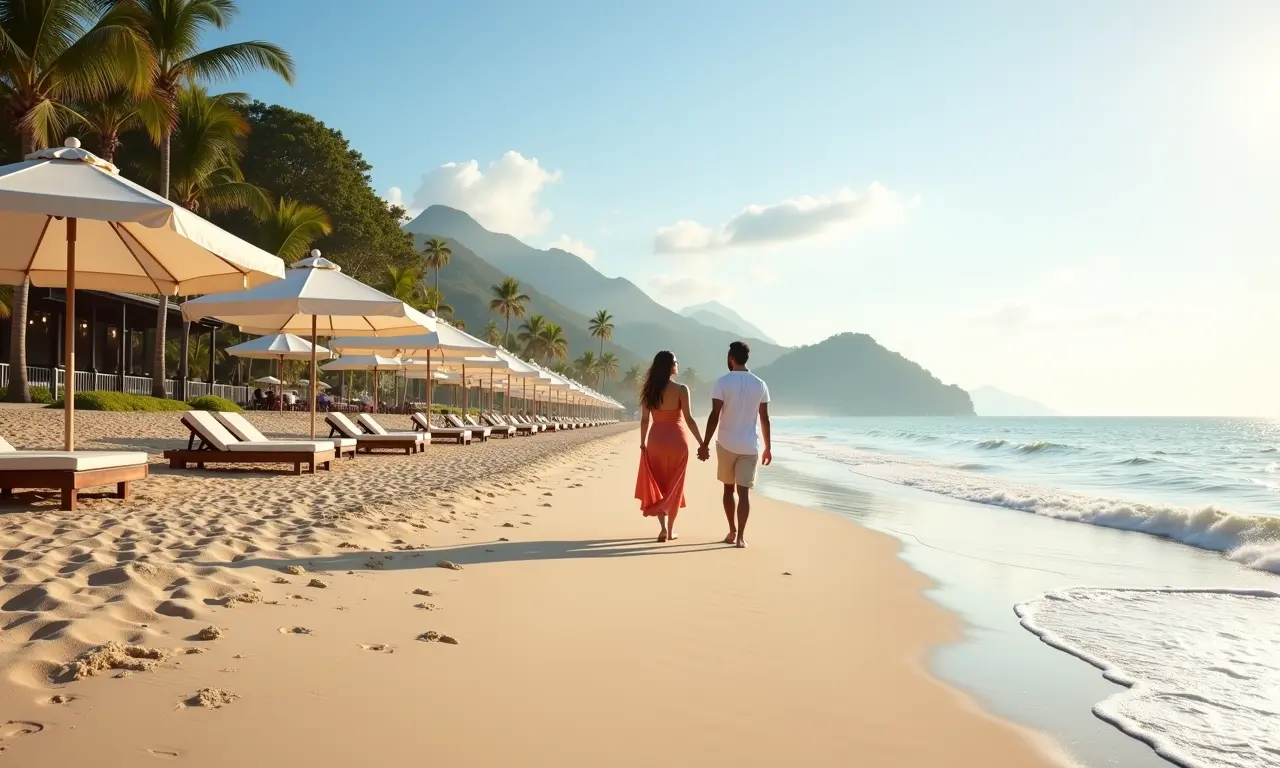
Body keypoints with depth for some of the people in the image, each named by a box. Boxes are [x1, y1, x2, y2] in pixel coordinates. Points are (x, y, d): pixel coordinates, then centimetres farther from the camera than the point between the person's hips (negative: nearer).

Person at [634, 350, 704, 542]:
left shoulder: (649, 390, 1)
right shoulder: (681, 389, -9)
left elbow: (645, 420, 1)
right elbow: (688, 419, -11)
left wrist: (643, 443, 11)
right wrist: (702, 443, -6)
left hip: (656, 440, 2)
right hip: (677, 440, -2)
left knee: (657, 485, 13)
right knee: (674, 486, 10)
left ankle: (663, 527, 1)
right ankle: (670, 530, 15)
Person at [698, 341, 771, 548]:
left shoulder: (722, 382, -7)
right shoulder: (760, 384, 3)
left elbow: (714, 416, -11)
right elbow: (765, 419, 4)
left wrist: (705, 444, -7)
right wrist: (768, 448, 12)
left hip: (726, 444, -1)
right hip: (750, 446, 1)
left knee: (728, 488, 15)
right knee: (744, 492, 0)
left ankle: (732, 531, 21)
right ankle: (740, 536, -7)